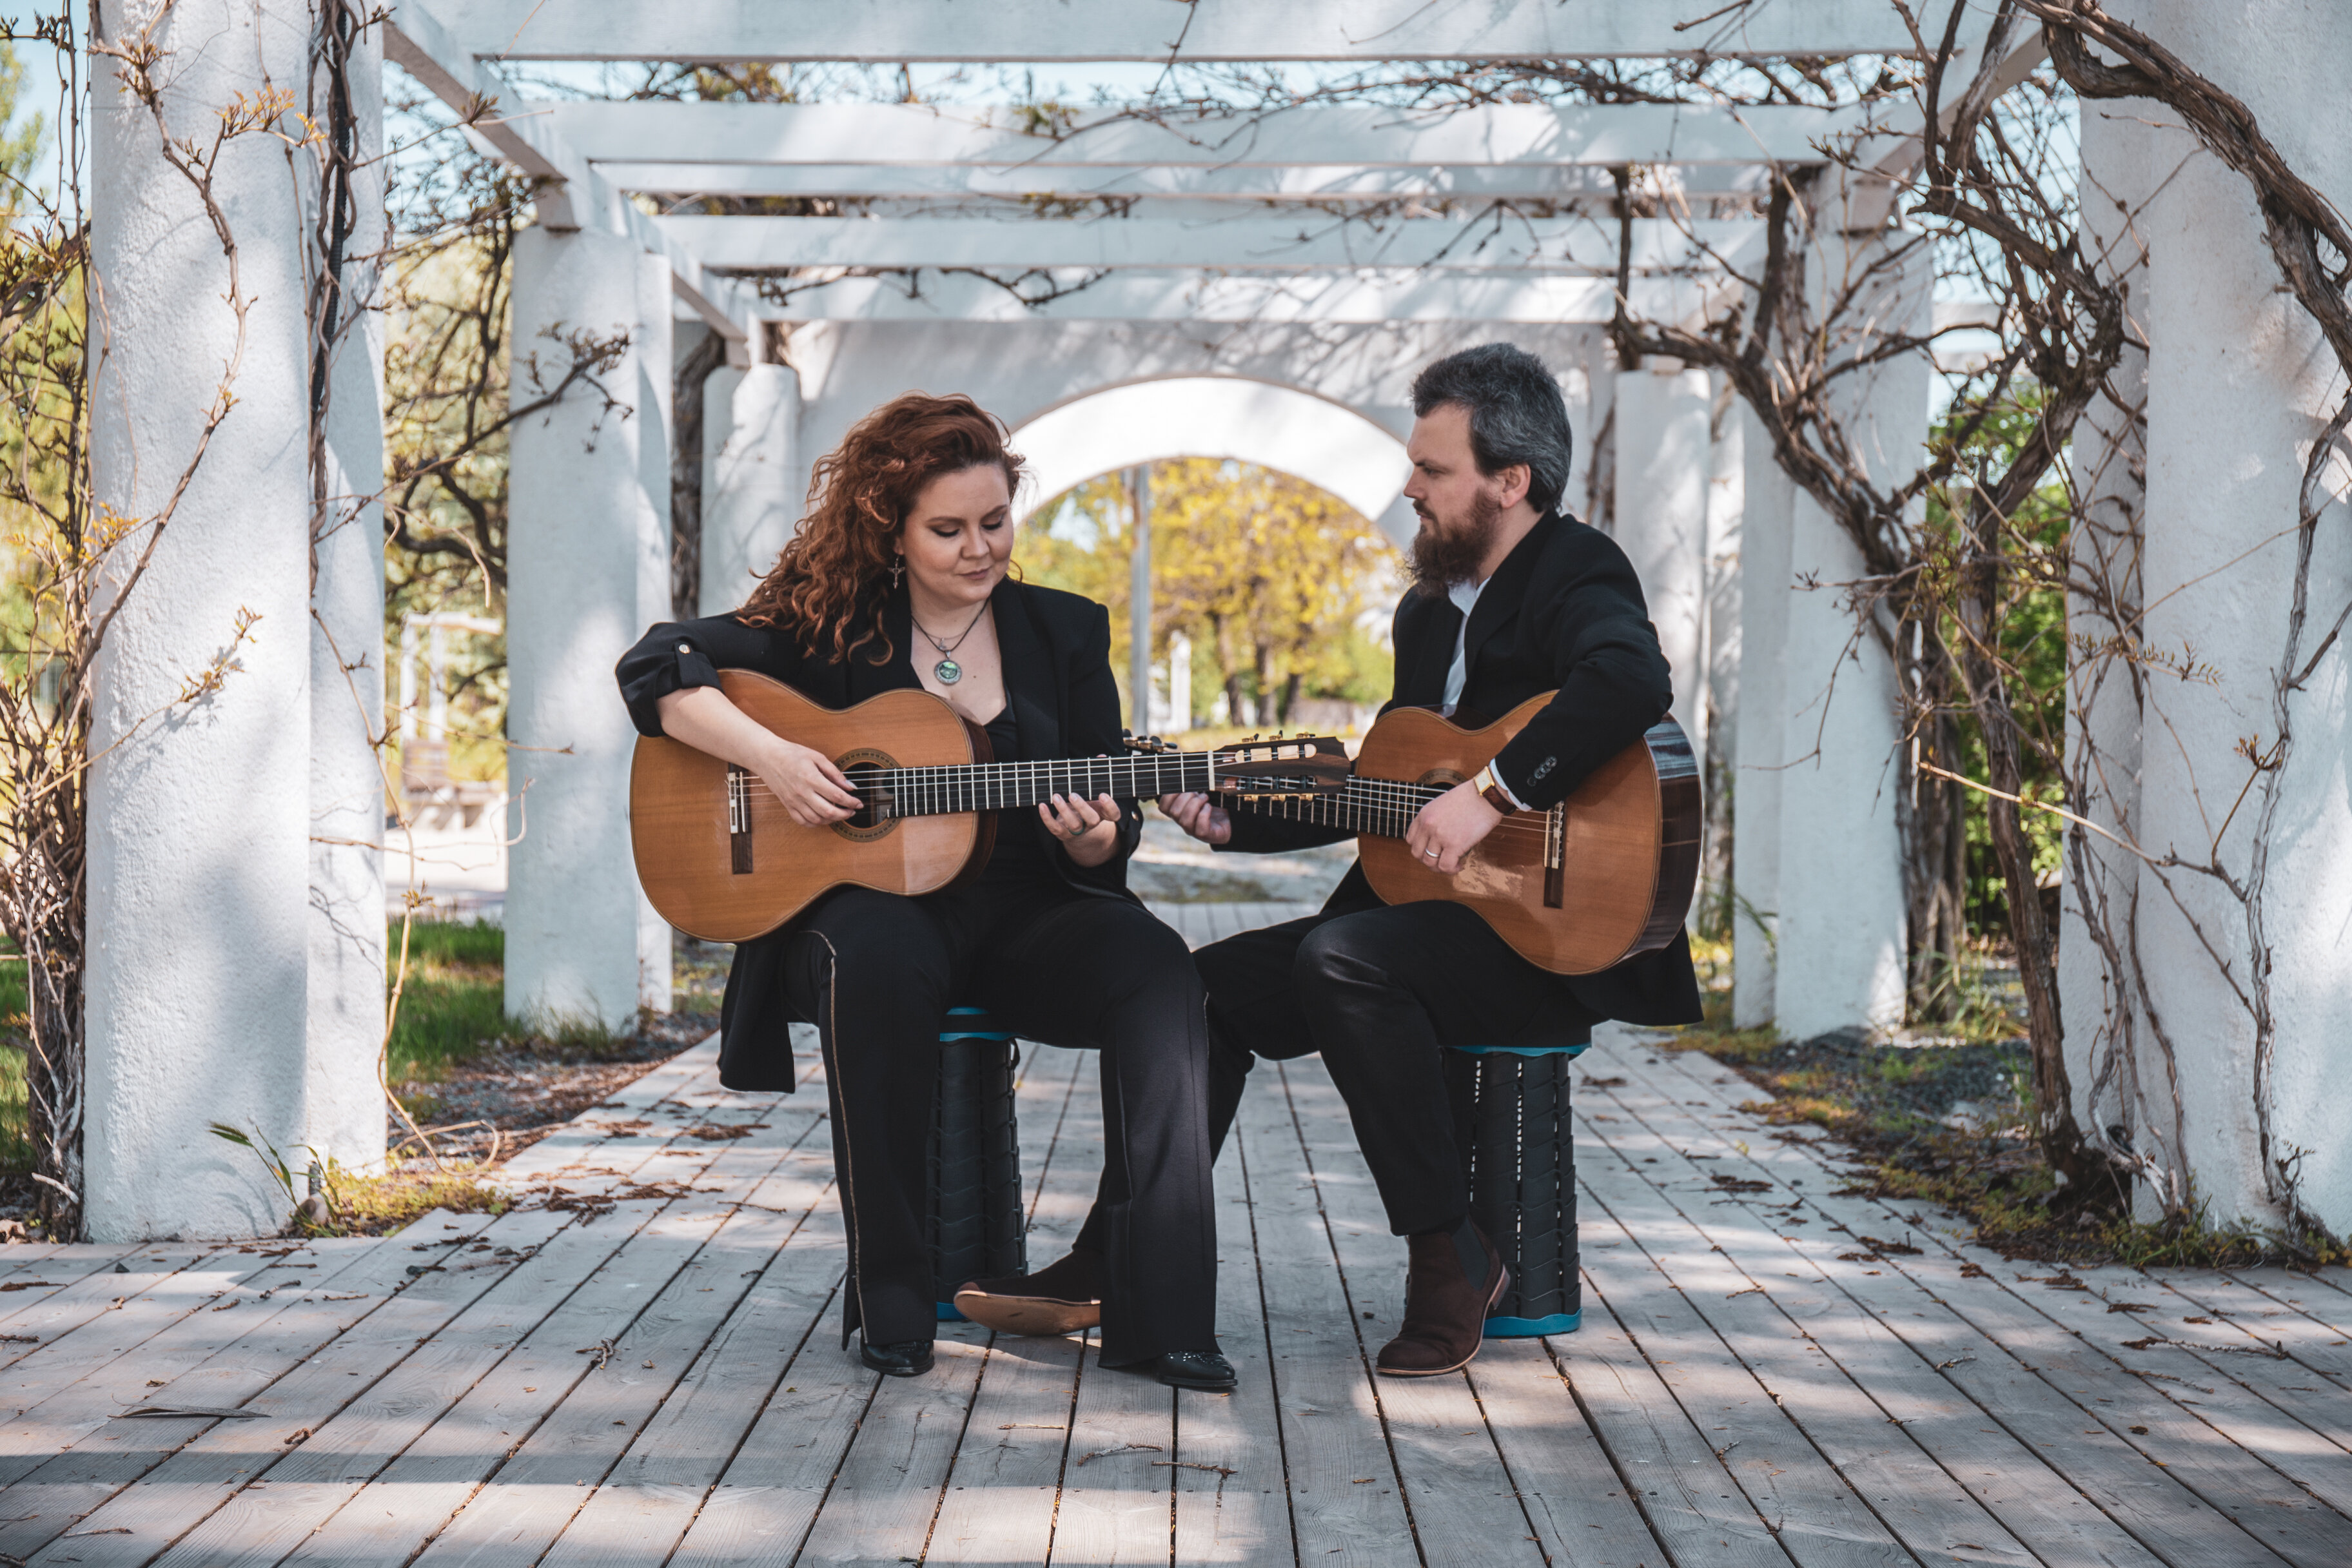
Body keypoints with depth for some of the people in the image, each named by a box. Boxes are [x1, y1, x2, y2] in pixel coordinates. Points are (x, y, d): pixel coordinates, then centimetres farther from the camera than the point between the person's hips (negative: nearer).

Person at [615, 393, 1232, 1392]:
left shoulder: (1066, 633, 11)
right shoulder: (833, 625, 4)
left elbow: (1112, 835, 12)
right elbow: (654, 666, -3)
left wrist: (1094, 844, -14)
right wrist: (771, 758, -17)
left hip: (1023, 910, 3)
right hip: (863, 901, -2)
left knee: (1154, 967, -28)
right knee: (878, 957, -38)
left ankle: (1155, 1312, -30)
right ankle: (889, 1300, -25)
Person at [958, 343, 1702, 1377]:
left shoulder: (1576, 576, -11)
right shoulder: (1429, 611, 17)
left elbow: (1631, 684, -35)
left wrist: (1491, 796, -34)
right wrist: (1236, 821, 11)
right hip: (1437, 908, 9)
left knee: (1344, 957, -32)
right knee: (1211, 985, 2)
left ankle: (1452, 1255, -20)